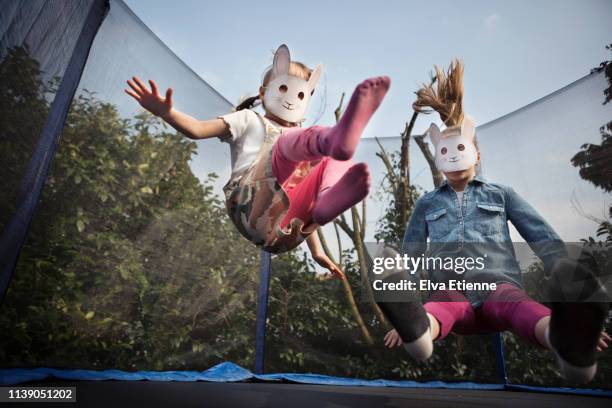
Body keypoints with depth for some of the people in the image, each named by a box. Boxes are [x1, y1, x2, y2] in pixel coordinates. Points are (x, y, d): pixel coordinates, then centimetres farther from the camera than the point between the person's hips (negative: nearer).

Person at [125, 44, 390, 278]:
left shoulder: (302, 142, 34)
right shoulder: (251, 120, 23)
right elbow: (196, 129, 7)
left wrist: (316, 251, 21)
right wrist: (165, 112, -16)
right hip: (249, 205, -4)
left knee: (337, 163, -6)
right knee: (289, 142, -23)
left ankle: (329, 200, -39)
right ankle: (334, 139, -55)